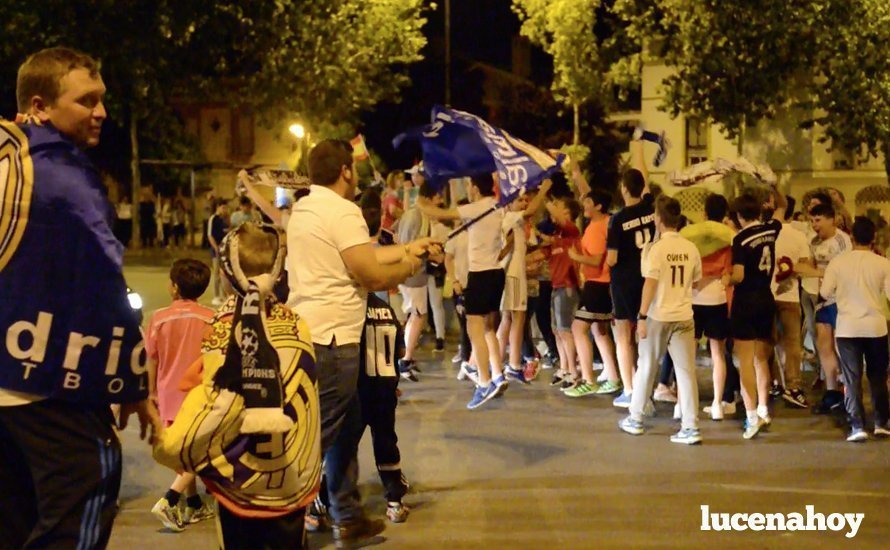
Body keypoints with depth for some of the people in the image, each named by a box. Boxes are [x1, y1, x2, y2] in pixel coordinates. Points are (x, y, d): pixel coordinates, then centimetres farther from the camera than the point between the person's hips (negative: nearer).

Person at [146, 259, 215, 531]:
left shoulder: (160, 317, -5)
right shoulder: (210, 318, -8)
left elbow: (152, 358, 1)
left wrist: (152, 390, 14)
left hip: (170, 392, 3)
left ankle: (194, 505, 26)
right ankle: (169, 500, -15)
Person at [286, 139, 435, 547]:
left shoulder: (305, 208, 15)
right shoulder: (342, 211, -14)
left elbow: (361, 255, 20)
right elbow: (373, 275, -16)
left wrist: (407, 248, 27)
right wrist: (408, 267, 3)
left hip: (306, 331, 10)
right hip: (330, 340, -10)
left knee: (347, 424, 20)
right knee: (317, 436, -6)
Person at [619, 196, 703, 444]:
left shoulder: (655, 249, -11)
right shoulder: (691, 248, 3)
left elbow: (650, 284, -15)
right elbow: (696, 281, 12)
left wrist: (642, 316, -12)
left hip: (658, 316, -3)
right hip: (684, 316, 3)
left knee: (646, 367, 11)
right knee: (686, 371, 2)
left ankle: (635, 419, 23)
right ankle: (691, 427, -2)